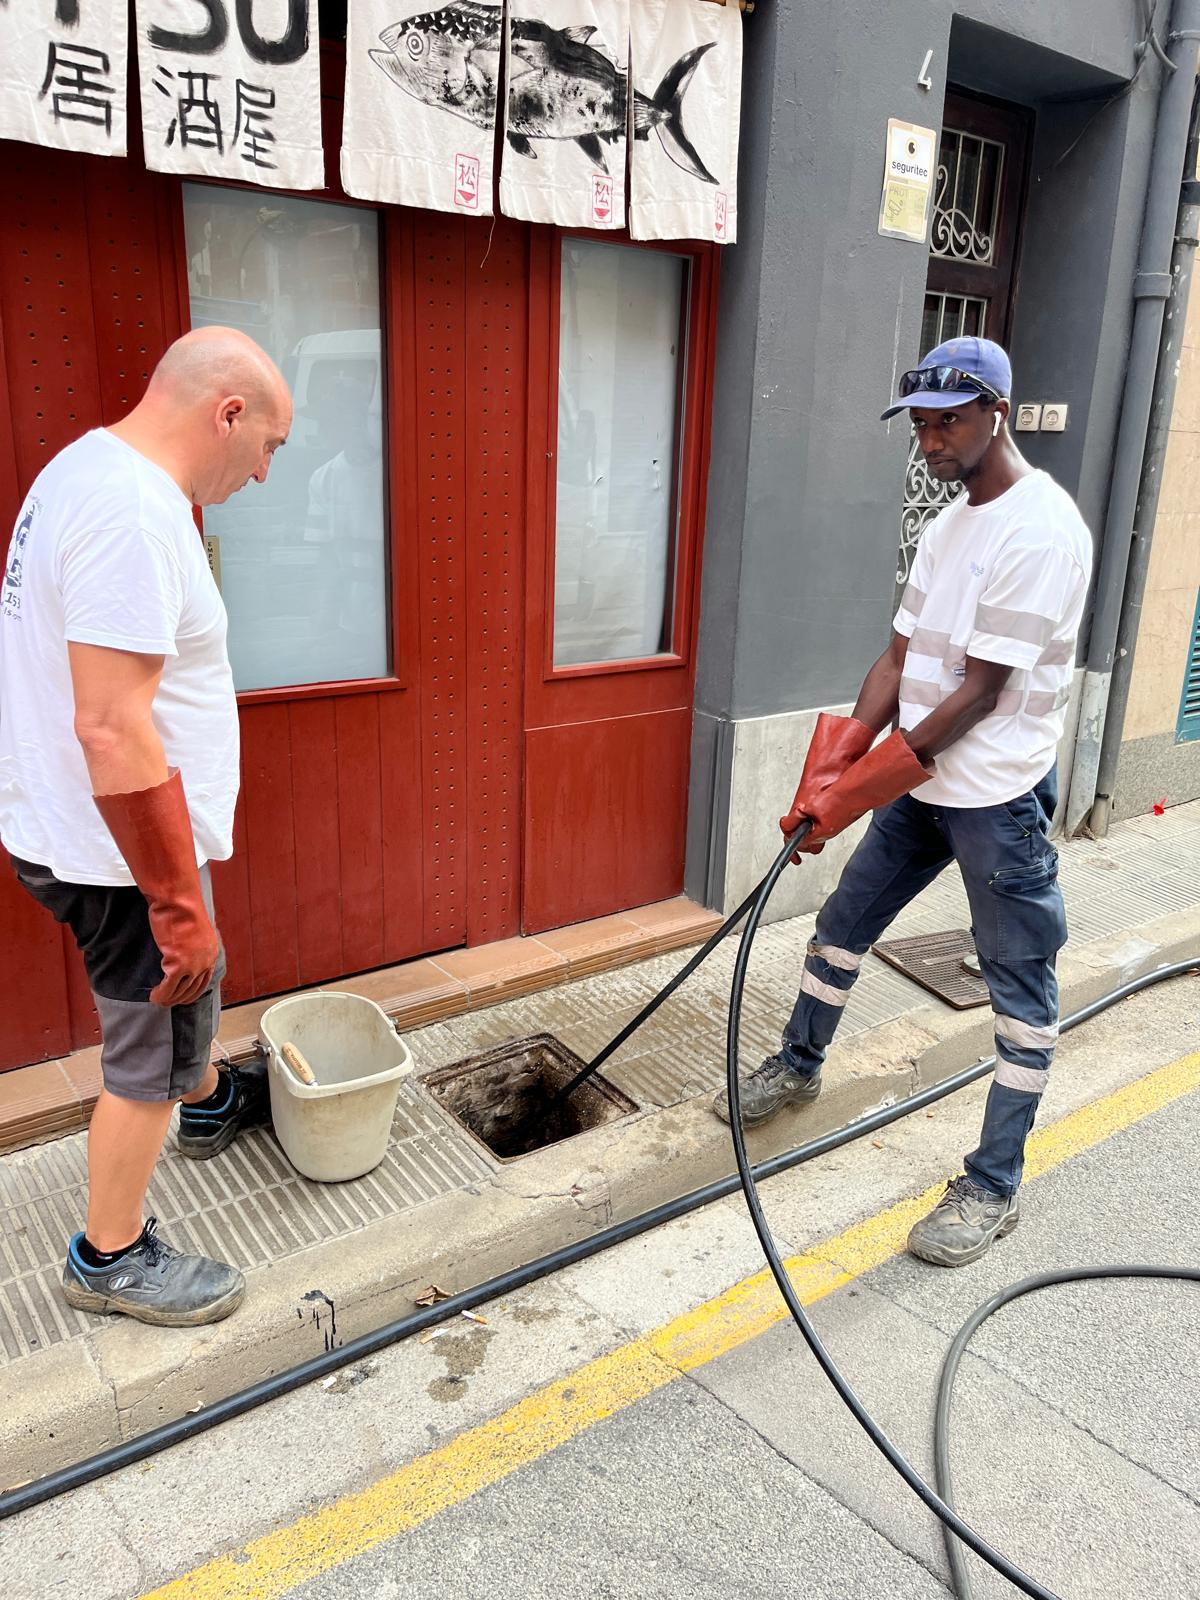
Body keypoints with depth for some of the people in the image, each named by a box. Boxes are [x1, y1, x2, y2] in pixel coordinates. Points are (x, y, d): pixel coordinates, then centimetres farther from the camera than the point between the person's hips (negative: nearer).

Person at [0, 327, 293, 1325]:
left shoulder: (91, 465, 8)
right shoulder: (136, 513, -27)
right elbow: (112, 728, -32)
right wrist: (181, 905, -26)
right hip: (120, 852, -10)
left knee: (193, 982, 30)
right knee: (152, 1051, 8)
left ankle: (209, 1105, 56)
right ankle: (111, 1258, 28)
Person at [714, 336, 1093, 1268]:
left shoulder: (1040, 530, -18)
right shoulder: (947, 524, 10)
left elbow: (984, 690, -20)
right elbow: (902, 657, 6)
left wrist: (870, 779, -18)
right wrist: (838, 763, -6)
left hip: (998, 798, -9)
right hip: (920, 784, 9)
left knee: (1021, 983, 3)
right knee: (844, 925, 18)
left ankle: (994, 1189, 14)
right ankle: (800, 1068, 41)